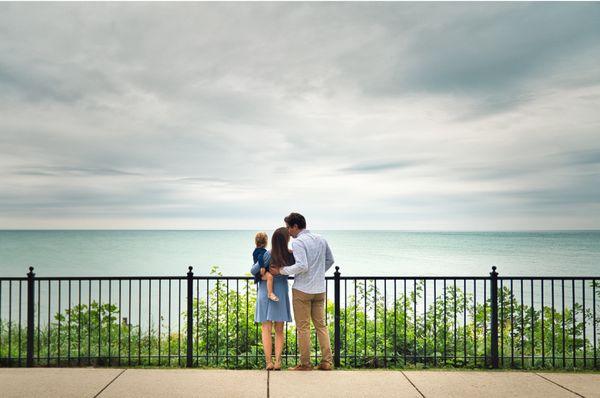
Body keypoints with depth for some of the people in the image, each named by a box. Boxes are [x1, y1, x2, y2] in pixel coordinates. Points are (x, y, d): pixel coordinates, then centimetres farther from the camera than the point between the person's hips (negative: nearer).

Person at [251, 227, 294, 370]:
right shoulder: (291, 256, -11)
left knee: (266, 329, 5)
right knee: (279, 330, 11)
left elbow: (253, 271, -7)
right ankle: (278, 361, 5)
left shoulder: (268, 255, -16)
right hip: (281, 293, 2)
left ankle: (268, 362, 2)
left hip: (265, 293, -2)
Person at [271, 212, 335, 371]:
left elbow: (302, 266, -25)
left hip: (302, 290, -6)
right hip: (319, 289, 7)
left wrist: (281, 270, -16)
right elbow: (330, 260, 18)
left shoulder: (298, 242, -14)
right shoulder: (321, 240, 9)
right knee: (321, 325, 12)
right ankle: (327, 361, 11)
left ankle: (305, 364, 8)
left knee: (303, 327, 3)